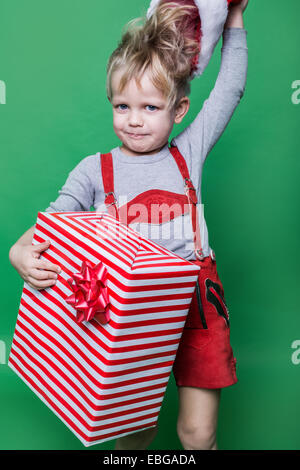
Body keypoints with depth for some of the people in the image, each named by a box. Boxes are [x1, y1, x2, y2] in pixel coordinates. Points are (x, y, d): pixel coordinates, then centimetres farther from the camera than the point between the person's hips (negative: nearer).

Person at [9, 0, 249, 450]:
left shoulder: (188, 153, 3)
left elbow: (230, 89, 10)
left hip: (194, 308, 1)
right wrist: (21, 251, -27)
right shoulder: (95, 169, 0)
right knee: (138, 429, 13)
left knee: (198, 432, 8)